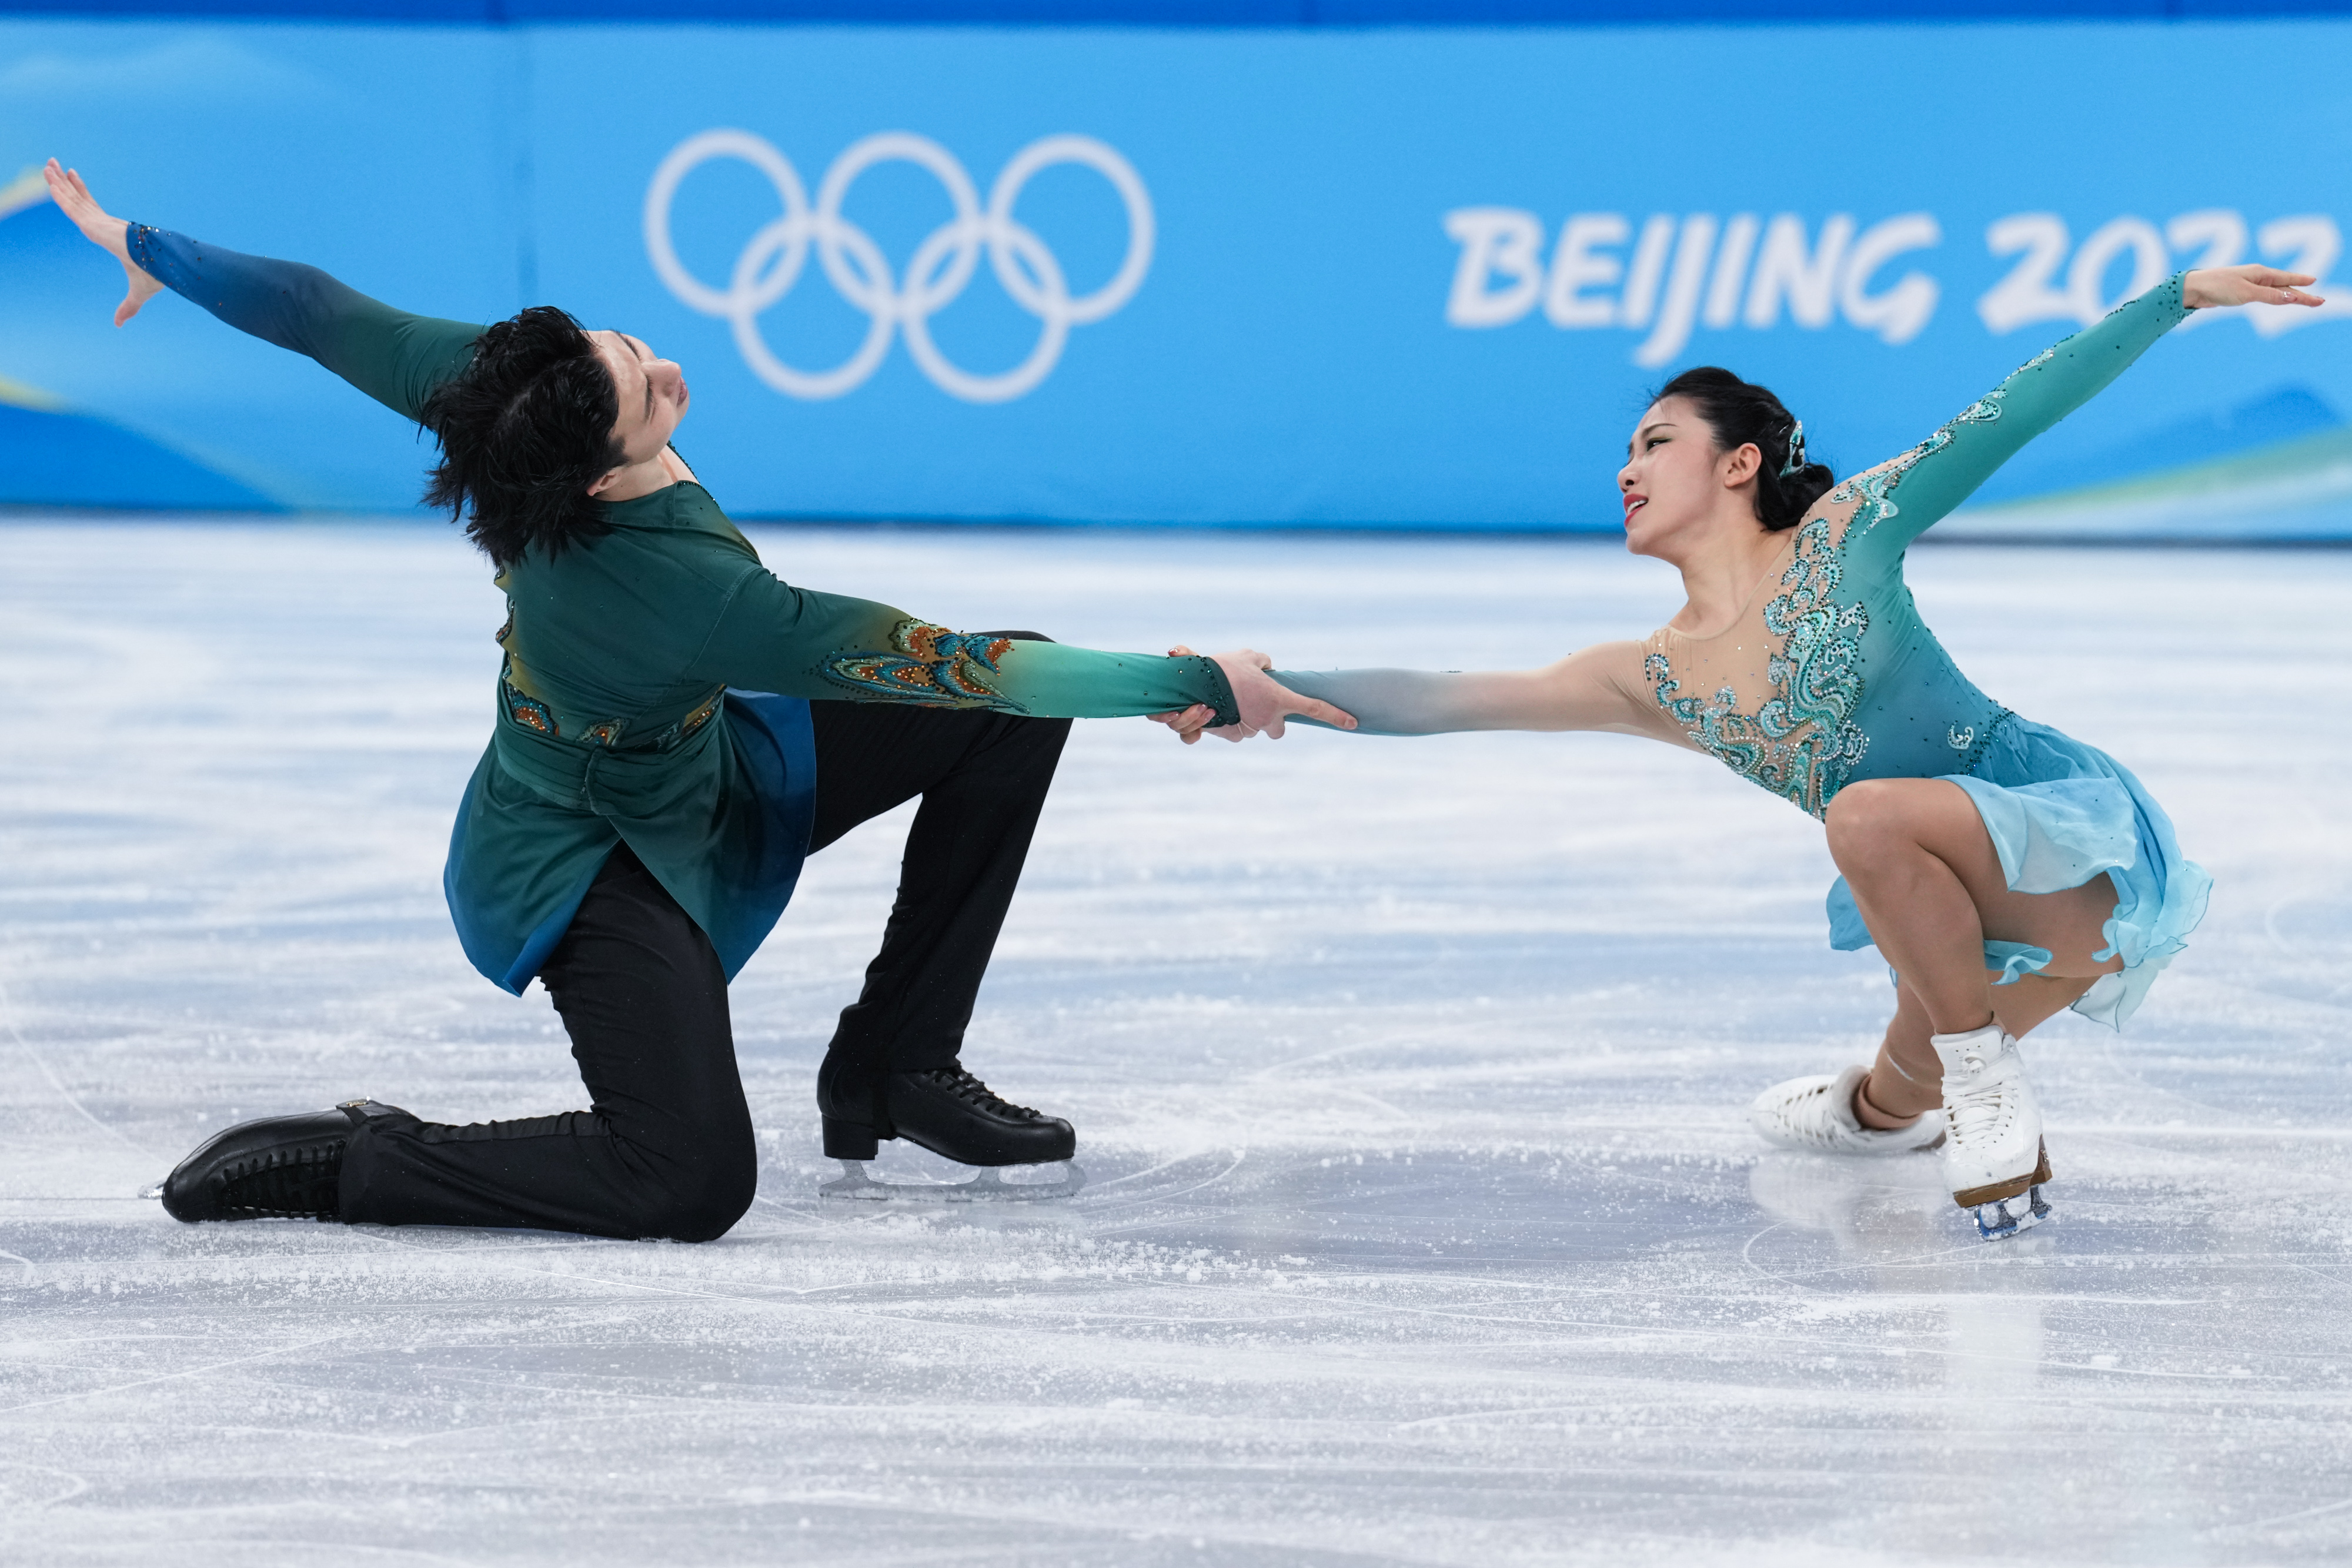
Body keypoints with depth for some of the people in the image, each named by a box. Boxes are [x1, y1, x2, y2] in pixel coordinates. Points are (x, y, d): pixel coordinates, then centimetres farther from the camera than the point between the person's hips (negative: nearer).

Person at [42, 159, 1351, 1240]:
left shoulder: (512, 394, -22)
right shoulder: (691, 593, -39)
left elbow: (320, 315, -8)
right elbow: (939, 661, -35)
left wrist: (149, 250, 11)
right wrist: (1204, 687, -29)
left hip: (697, 772, 9)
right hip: (585, 870, -9)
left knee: (1016, 710, 0)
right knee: (691, 1183, -25)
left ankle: (896, 1061, 12)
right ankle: (338, 1161, -7)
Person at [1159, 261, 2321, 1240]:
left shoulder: (1844, 534, -5)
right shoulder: (1652, 683, 7)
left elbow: (2010, 416, -6)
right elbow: (1443, 701, 2)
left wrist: (2180, 295, -10)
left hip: (2074, 827, -6)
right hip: (1979, 911, 6)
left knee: (1869, 814, -32)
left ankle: (1991, 1097, -17)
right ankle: (1888, 1106, 60)